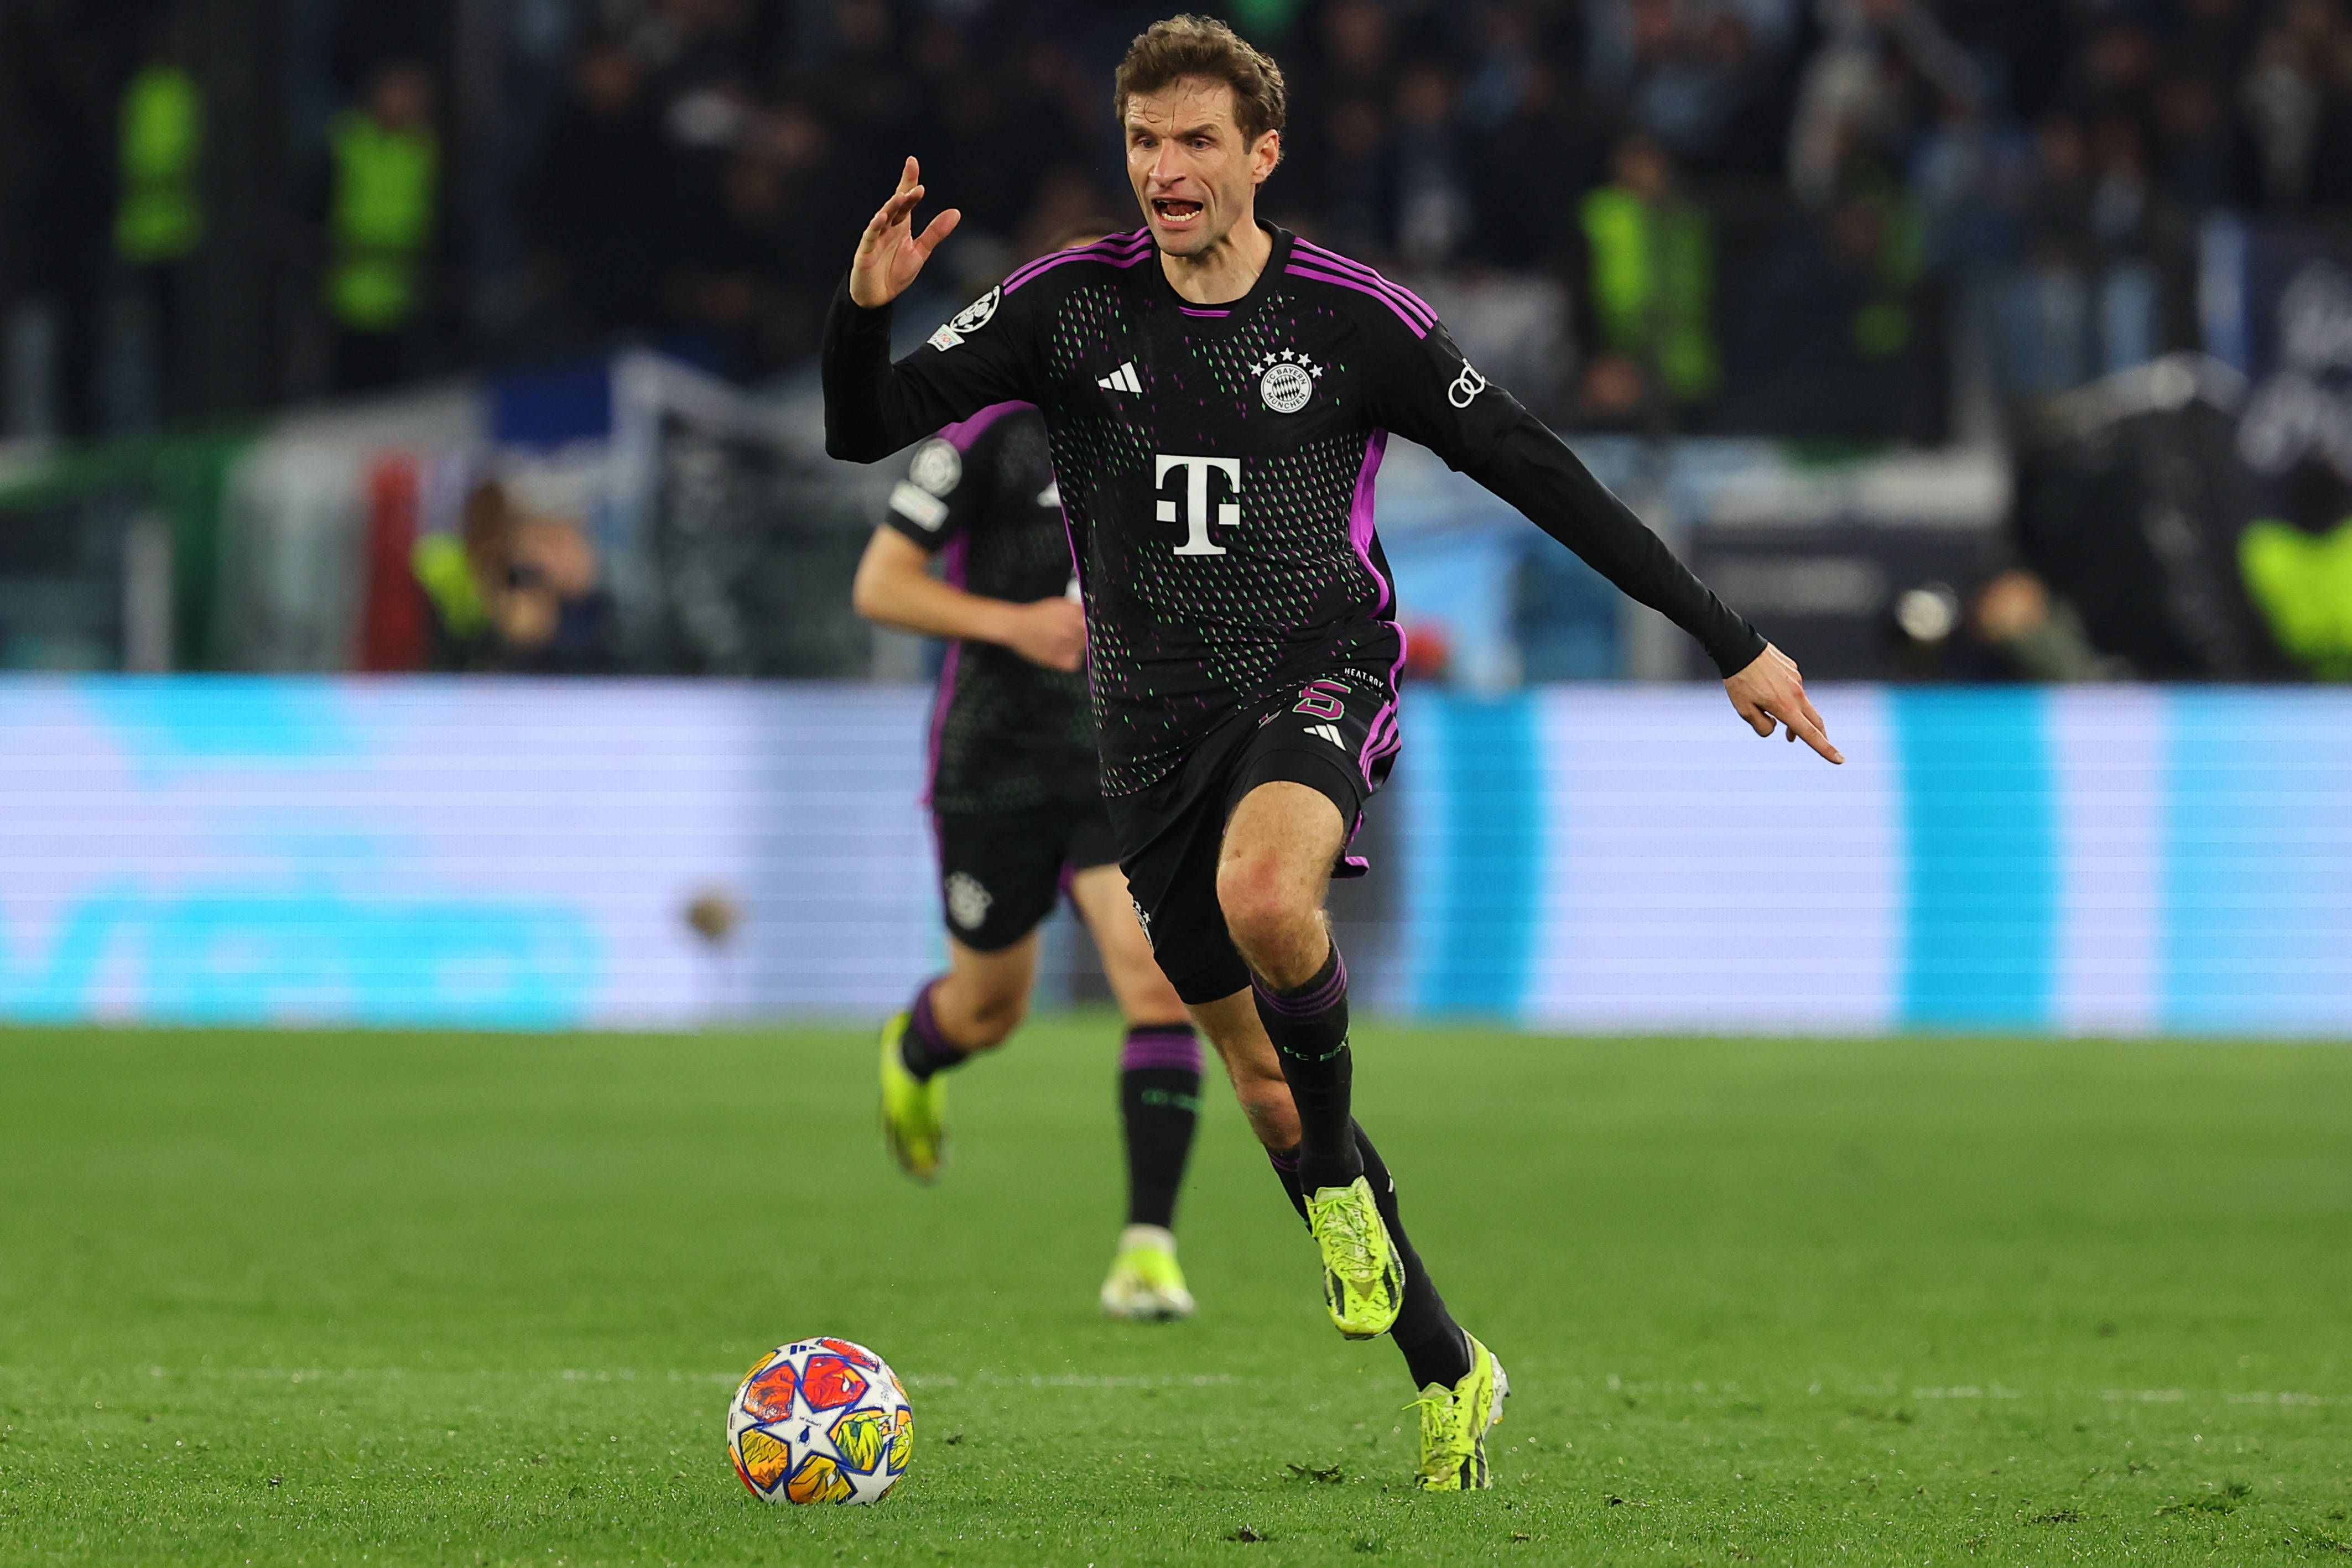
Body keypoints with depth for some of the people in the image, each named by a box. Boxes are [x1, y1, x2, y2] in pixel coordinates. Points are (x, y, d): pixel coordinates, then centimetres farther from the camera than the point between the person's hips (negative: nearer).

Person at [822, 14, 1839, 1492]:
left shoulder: (1355, 317, -6)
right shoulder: (1072, 305, -2)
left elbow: (1543, 477, 0)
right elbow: (864, 429, -3)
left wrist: (1732, 641, 1)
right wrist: (866, 305, -25)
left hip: (1320, 672, -3)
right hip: (1156, 716, 4)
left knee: (1265, 891, -37)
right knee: (1260, 1075, 7)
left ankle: (1339, 1165, -9)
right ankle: (1449, 1369, 22)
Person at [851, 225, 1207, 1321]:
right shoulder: (992, 431, -10)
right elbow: (879, 585, -10)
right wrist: (1013, 622, -23)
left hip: (1126, 765, 2)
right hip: (995, 764, -2)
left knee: (1157, 977, -18)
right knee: (989, 1009, 13)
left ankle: (1148, 1248, -15)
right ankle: (911, 1055, 52)